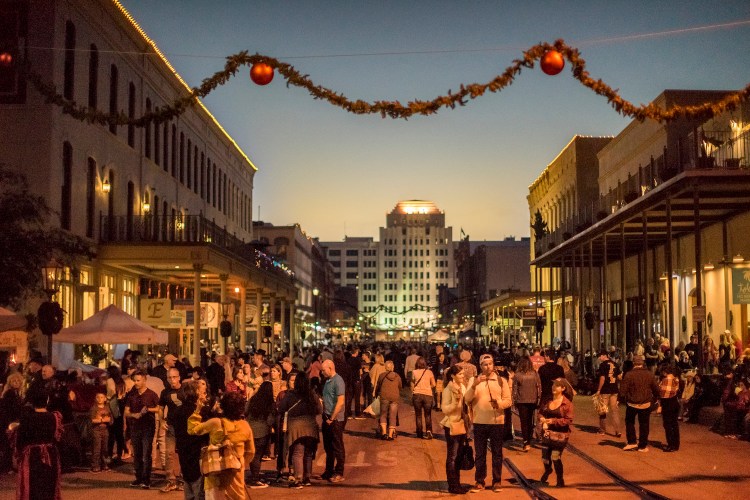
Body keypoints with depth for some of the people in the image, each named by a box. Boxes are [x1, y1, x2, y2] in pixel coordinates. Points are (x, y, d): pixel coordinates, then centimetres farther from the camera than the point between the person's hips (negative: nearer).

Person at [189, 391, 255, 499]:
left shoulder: (215, 423, -16)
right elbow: (250, 451, 5)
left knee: (214, 496, 8)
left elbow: (192, 429, -5)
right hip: (236, 470, 3)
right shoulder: (245, 426, -5)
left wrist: (197, 410, -2)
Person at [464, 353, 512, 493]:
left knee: (497, 453, 6)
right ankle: (479, 482, 15)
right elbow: (467, 399, -7)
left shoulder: (501, 381, 3)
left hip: (497, 422, 0)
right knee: (480, 454, 7)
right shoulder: (474, 380, 5)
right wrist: (474, 385, -22)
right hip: (479, 422, 0)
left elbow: (508, 401, 0)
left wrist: (499, 403, -21)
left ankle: (497, 481, 16)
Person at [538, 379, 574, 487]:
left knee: (556, 458, -4)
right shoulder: (548, 400, 3)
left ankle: (560, 480, 18)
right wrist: (541, 418, -7)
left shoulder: (567, 403, -13)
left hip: (560, 435, -5)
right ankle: (547, 470, 46)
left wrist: (553, 421, -23)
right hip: (547, 433, 5)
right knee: (545, 457, 11)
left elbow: (568, 420, -16)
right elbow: (541, 411, 15)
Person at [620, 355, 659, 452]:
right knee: (644, 424, 10)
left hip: (632, 404, -2)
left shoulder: (629, 375, -12)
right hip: (646, 404, 2)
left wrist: (623, 399, 2)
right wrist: (653, 400, 18)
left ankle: (632, 442, 11)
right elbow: (656, 390, 4)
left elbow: (623, 390, -14)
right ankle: (642, 446, 13)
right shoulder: (649, 374, -2)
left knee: (629, 422, 17)